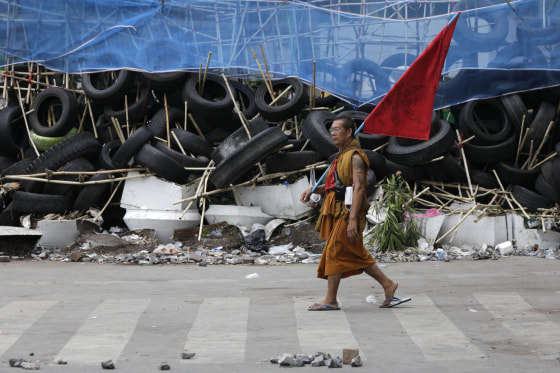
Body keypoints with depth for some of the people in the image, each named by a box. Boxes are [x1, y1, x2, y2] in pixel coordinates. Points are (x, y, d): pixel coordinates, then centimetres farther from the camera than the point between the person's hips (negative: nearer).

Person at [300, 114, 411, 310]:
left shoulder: (355, 157, -12)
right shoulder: (341, 156, 18)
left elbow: (358, 188, -21)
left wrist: (352, 219, -28)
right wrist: (312, 189, 8)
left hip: (348, 213, -10)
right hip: (337, 212, 10)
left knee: (334, 252, -7)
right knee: (356, 255, 10)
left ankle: (330, 301, -2)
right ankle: (388, 285, 18)